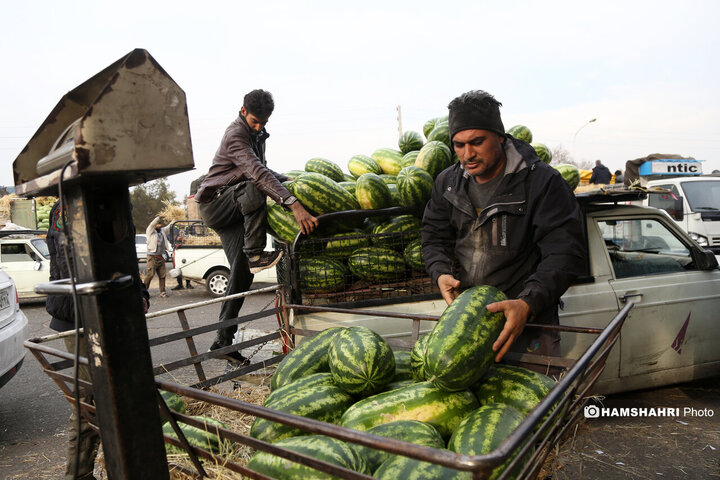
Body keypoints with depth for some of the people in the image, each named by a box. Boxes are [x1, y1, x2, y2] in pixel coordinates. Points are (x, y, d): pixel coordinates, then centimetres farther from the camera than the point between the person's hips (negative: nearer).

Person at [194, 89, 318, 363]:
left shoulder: (257, 134, 14)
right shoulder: (236, 135, -16)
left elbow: (262, 170, 27)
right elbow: (258, 174, -33)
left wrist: (286, 179, 5)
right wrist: (294, 204, -44)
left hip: (235, 211, 8)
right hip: (215, 204, -8)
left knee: (242, 274, -2)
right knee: (253, 189, -38)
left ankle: (223, 340, 4)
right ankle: (256, 255, -30)